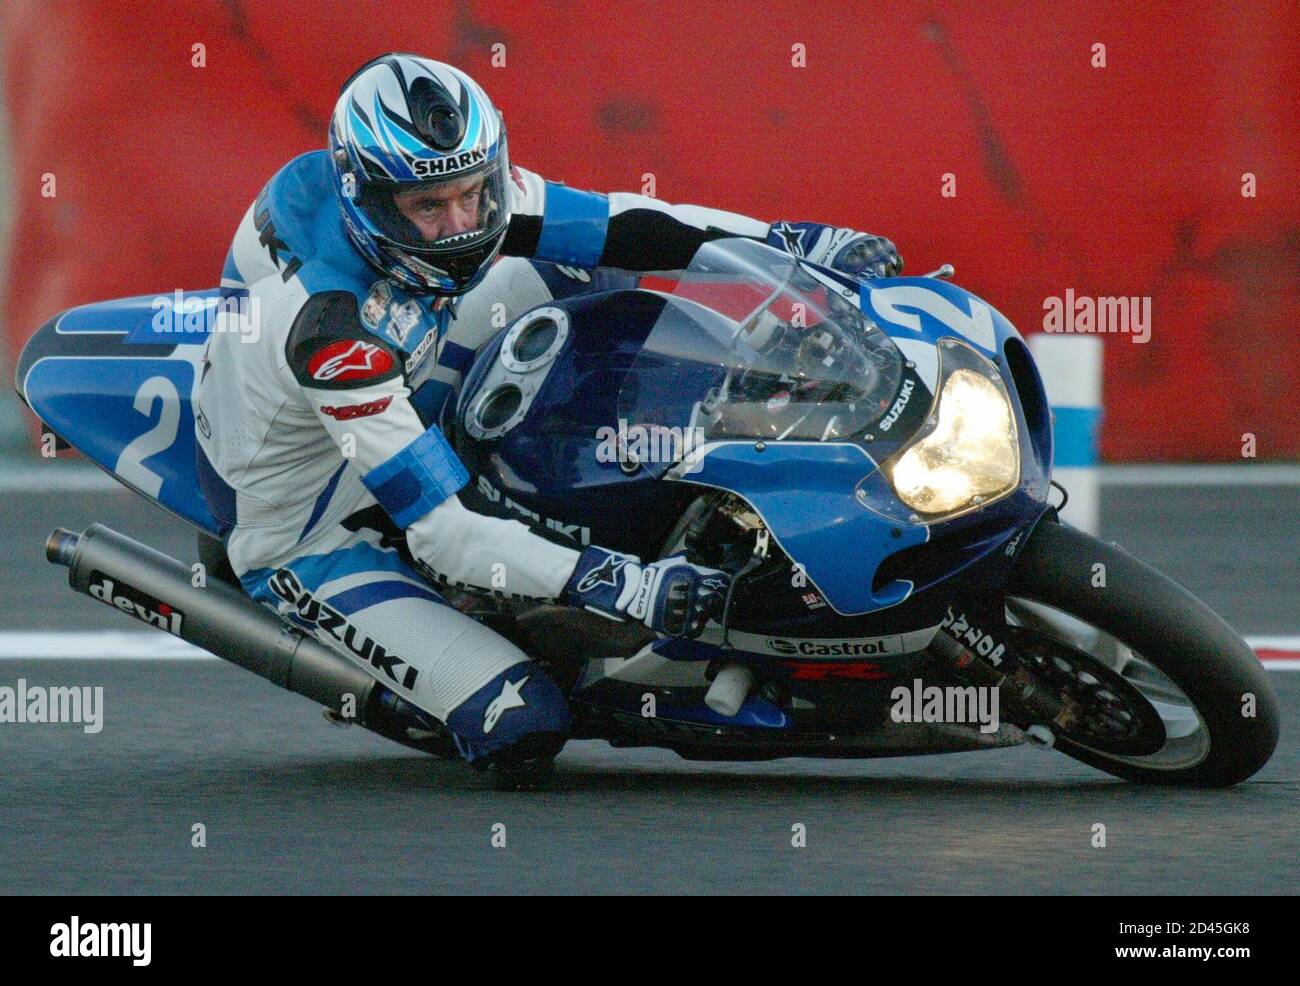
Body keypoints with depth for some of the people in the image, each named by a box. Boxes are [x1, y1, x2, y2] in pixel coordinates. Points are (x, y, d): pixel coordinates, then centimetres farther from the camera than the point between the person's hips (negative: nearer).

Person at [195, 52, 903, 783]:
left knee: (581, 270, 2)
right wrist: (615, 585, -44)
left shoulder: (456, 187, -18)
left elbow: (620, 227, -8)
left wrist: (787, 240, -16)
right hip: (310, 541, -8)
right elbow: (441, 532, -38)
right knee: (524, 729, -21)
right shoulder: (333, 327, -39)